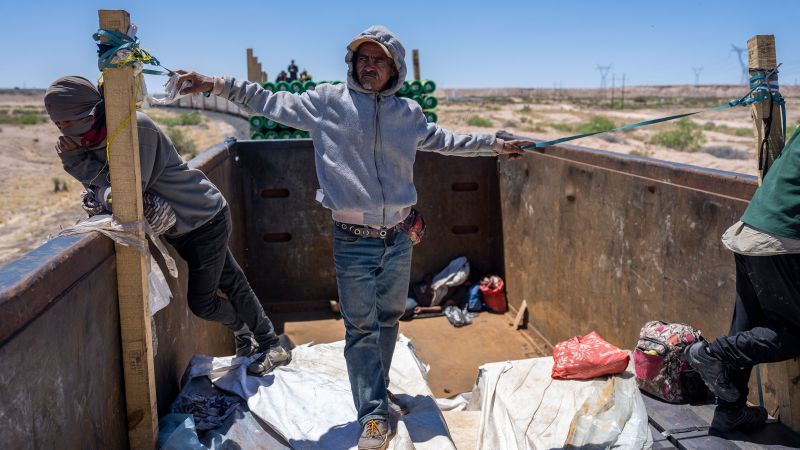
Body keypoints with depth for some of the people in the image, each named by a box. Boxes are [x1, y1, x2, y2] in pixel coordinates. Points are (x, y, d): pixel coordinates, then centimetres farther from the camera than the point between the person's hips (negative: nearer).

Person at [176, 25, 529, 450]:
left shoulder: (407, 112, 7)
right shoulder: (327, 101, -2)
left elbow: (444, 141, 22)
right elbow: (271, 103, 4)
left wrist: (495, 144, 25)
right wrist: (217, 84, -1)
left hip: (398, 238, 4)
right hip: (353, 241, -3)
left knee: (389, 319, 17)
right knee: (361, 327, 1)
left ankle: (377, 389, 37)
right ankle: (374, 416, 11)